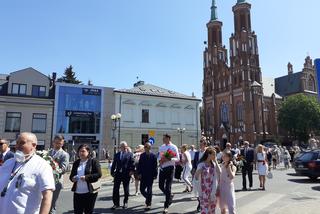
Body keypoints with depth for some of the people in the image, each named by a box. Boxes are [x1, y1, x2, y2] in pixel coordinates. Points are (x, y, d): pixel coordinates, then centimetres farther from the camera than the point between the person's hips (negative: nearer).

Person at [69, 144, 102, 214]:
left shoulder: (94, 161, -4)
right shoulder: (76, 163, 13)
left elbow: (99, 174, -11)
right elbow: (71, 175, 19)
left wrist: (86, 177, -21)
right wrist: (72, 178, -5)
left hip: (90, 192, -4)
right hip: (77, 192, 5)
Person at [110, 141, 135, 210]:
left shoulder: (130, 154, 1)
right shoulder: (116, 155, 10)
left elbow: (132, 163, -6)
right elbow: (114, 164, 10)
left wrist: (132, 170, -17)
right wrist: (112, 172, 5)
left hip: (126, 174, -2)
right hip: (118, 173, 3)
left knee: (126, 189, 9)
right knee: (115, 189, 2)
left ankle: (125, 202, 26)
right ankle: (116, 203, 14)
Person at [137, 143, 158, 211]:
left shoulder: (153, 156, -5)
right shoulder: (142, 155, 7)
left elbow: (155, 166, -6)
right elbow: (139, 165, 8)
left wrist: (155, 175, -9)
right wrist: (139, 173, 0)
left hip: (150, 175, -4)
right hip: (143, 175, 4)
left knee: (149, 189, 1)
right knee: (142, 189, 6)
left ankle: (148, 204, 11)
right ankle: (149, 199, 33)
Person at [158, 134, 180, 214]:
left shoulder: (173, 147, -8)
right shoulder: (161, 147, 9)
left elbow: (178, 159, -10)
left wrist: (169, 159, -24)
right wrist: (160, 160, -3)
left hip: (169, 168, -6)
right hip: (162, 168, 6)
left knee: (167, 187, -1)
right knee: (161, 186, 10)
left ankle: (166, 206, 13)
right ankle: (170, 196, 39)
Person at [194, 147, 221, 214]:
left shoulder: (214, 164, 5)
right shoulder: (201, 164, -8)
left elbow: (219, 173, -10)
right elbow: (196, 178, -6)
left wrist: (216, 162, -9)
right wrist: (198, 172, -27)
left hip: (213, 190, 4)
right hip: (204, 190, -4)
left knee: (212, 208, 11)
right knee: (204, 208, -5)